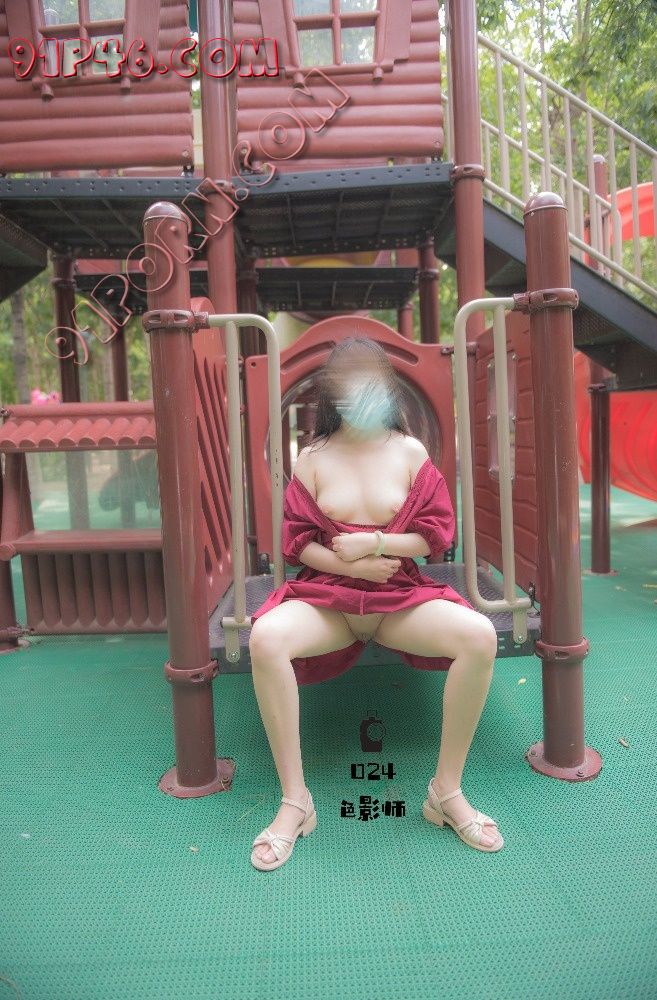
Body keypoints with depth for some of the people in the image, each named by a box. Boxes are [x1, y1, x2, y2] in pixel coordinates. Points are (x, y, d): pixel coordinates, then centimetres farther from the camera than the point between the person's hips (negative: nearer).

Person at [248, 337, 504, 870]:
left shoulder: (410, 451, 6)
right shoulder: (312, 458, 6)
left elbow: (437, 533, 2)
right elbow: (297, 541, 3)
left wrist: (375, 543, -11)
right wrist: (350, 565, -13)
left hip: (401, 593, 1)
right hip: (326, 594, 0)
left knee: (480, 636, -27)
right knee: (265, 639, -32)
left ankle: (448, 790, -8)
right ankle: (294, 799, -15)